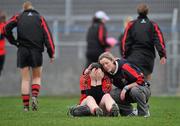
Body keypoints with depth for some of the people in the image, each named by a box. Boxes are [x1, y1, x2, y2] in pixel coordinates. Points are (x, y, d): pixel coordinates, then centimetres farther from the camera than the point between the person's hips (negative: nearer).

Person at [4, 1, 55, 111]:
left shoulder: (19, 17, 9)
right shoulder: (40, 18, 9)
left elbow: (7, 27, -7)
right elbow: (47, 35, -1)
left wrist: (13, 41, 3)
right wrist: (51, 53, -2)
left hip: (22, 51, 0)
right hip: (37, 51, 0)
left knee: (25, 79, 6)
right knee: (37, 77, 15)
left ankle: (26, 105, 1)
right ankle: (35, 96, -10)